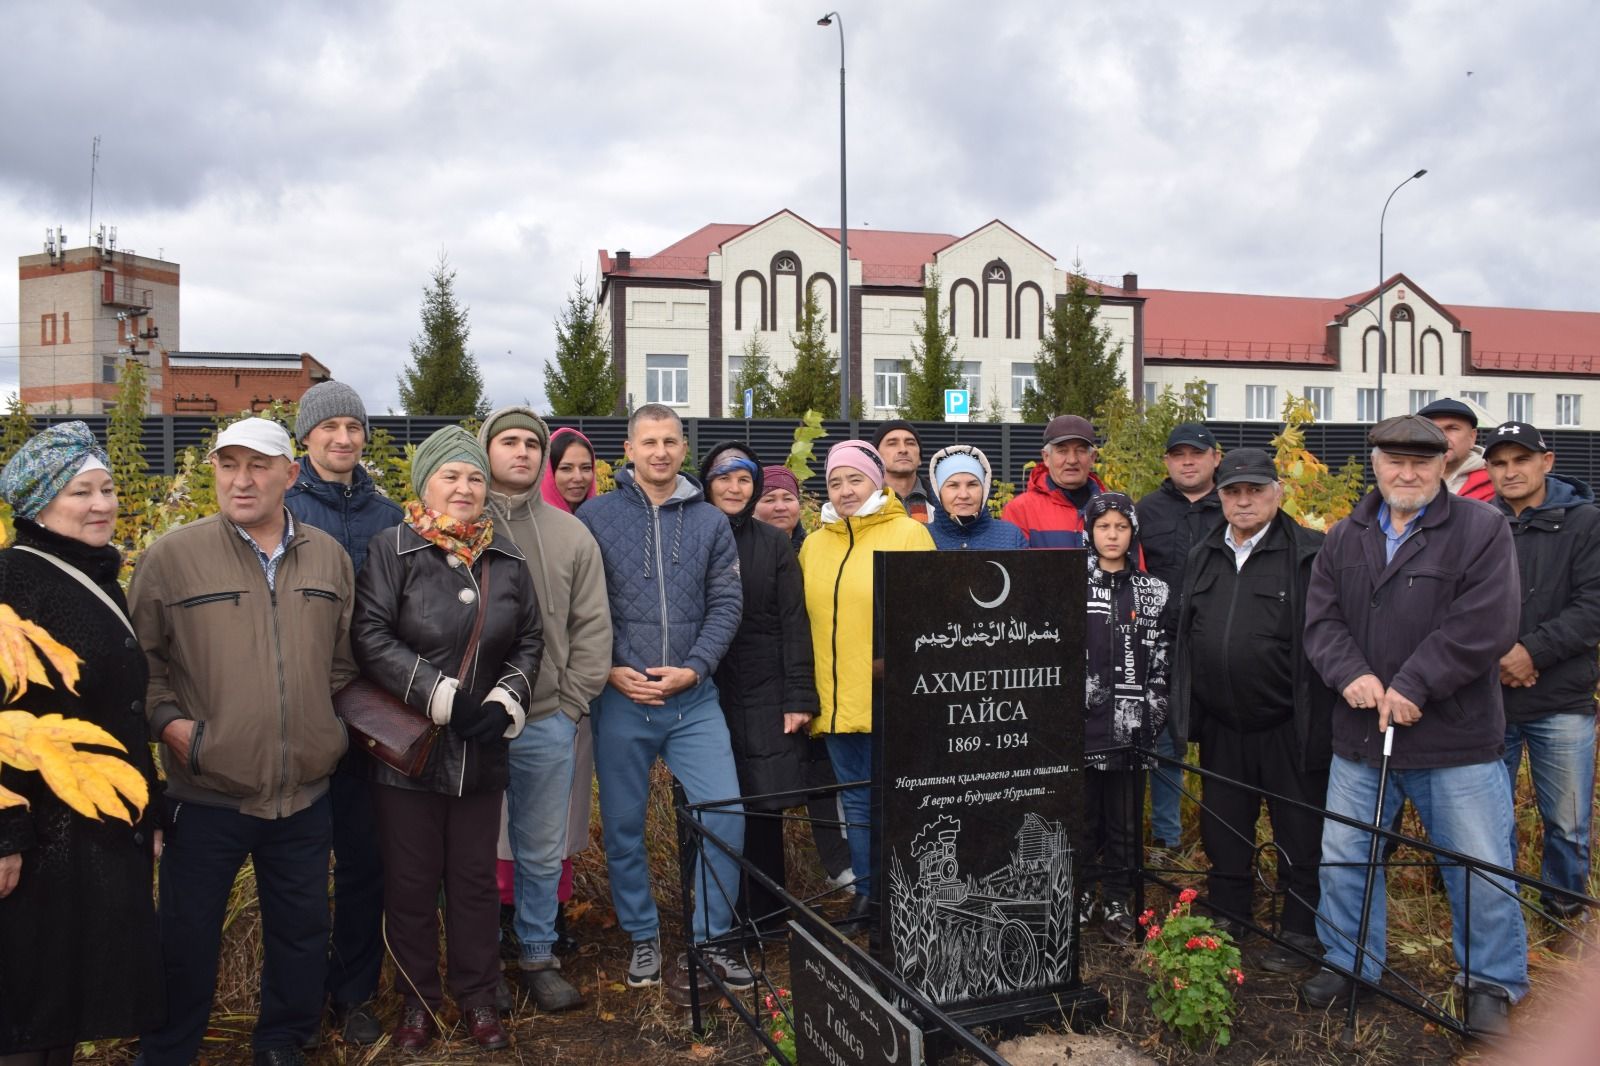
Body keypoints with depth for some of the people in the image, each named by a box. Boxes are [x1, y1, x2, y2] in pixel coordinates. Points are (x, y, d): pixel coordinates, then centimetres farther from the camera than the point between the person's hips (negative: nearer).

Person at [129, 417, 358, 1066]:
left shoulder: (329, 557, 4)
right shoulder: (171, 556, -7)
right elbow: (138, 658, 0)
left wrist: (320, 722, 6)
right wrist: (167, 720, -13)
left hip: (306, 794, 3)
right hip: (205, 794, -3)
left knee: (301, 932, 17)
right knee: (189, 938, 14)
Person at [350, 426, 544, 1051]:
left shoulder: (508, 559, 6)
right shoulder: (391, 551, -7)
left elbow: (530, 641, 11)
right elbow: (370, 637, -15)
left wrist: (504, 702, -6)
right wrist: (444, 696, -19)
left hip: (482, 753, 3)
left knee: (476, 879, 13)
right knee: (411, 881, 9)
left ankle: (477, 996, 30)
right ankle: (417, 999, 29)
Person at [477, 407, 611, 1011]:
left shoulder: (571, 535, 6)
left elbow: (592, 627, 5)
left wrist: (572, 702, -2)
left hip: (547, 724, 2)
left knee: (543, 851, 13)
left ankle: (538, 956, 30)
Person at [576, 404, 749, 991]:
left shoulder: (711, 522, 7)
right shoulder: (593, 517, 1)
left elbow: (725, 605, 3)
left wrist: (693, 669, -9)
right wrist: (610, 671, -11)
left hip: (694, 699, 1)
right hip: (620, 700, -1)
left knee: (725, 812, -3)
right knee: (623, 825, 10)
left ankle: (713, 935, 16)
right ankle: (642, 935, 29)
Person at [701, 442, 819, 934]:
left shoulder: (774, 544, 5)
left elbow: (794, 623, 1)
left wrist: (799, 697, -6)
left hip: (764, 693, -1)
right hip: (703, 692, 1)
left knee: (763, 805, -1)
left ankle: (765, 916, 13)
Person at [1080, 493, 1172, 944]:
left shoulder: (1155, 593, 9)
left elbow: (1162, 661, 8)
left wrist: (1152, 713, 1)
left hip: (1130, 725, 1)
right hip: (1079, 724, -1)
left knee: (1125, 817, 8)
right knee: (1081, 813, 5)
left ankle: (1117, 901, 21)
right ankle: (1079, 892, 22)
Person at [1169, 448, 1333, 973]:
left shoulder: (1310, 555, -9)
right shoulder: (1203, 557, 11)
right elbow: (1187, 639, 16)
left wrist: (1320, 725, -16)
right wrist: (1186, 711, 13)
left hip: (1289, 728, -6)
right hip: (1221, 728, 6)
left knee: (1300, 837, 7)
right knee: (1223, 832, 17)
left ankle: (1302, 933, 24)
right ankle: (1226, 922, 33)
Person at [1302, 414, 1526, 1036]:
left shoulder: (1482, 530, -6)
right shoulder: (1345, 539, 9)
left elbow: (1485, 627, -15)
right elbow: (1321, 618, 3)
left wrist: (1413, 688, -19)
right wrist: (1351, 674, -15)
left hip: (1457, 741, -4)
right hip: (1359, 734, 4)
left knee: (1483, 870, 6)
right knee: (1342, 859, 12)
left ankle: (1494, 984, 27)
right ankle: (1349, 964, 31)